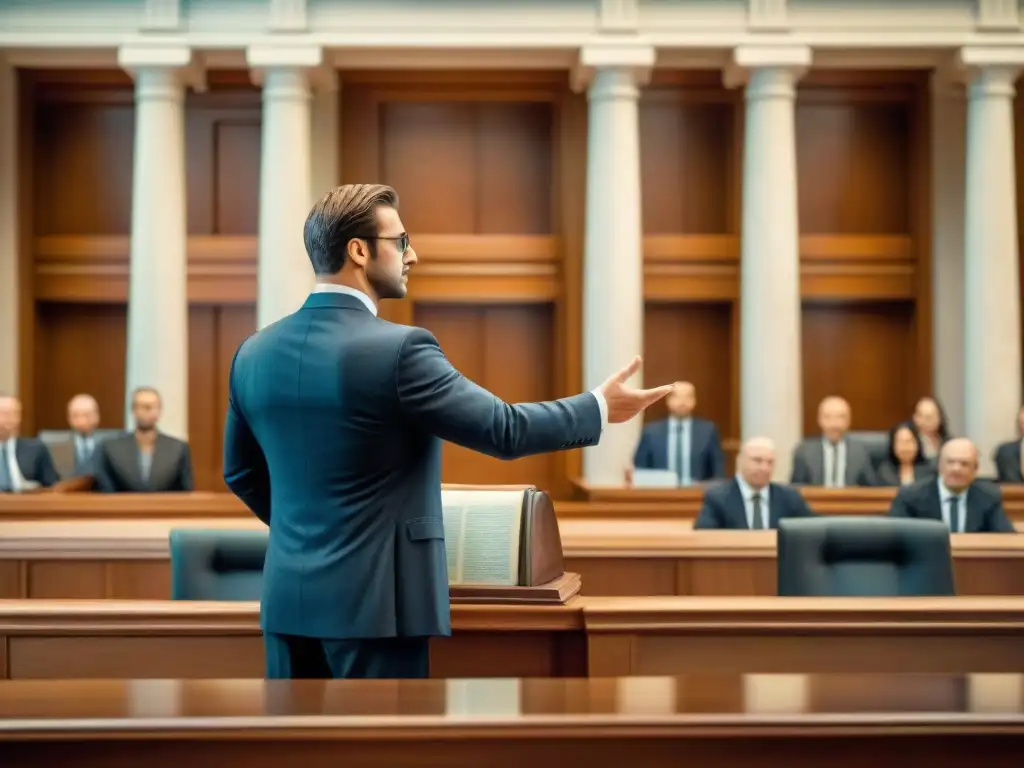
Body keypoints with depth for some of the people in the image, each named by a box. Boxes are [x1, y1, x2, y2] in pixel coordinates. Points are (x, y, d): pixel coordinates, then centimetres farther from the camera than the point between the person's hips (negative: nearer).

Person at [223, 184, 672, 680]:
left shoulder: (254, 352, 4)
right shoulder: (398, 350, -17)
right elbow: (504, 430, -12)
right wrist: (599, 407, 2)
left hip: (288, 595, 7)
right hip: (372, 598, -7)